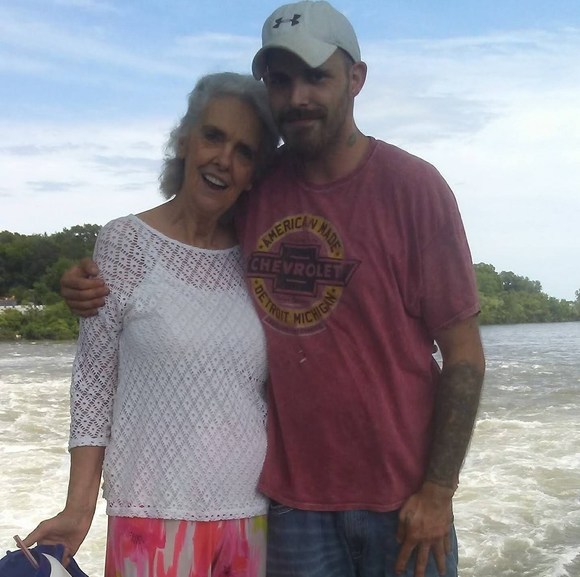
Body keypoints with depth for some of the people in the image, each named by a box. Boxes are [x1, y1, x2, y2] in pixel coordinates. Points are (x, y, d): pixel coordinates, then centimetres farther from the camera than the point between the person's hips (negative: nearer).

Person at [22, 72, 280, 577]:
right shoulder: (126, 242, -6)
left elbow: (280, 389, 9)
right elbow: (94, 380, -4)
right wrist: (79, 508, -7)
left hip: (253, 511, 3)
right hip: (156, 514, -3)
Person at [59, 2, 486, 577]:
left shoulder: (411, 186, -9)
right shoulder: (253, 190, 2)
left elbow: (463, 352, -8)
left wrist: (438, 491, -11)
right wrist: (97, 287, -1)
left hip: (401, 497, -2)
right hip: (292, 496, 3)